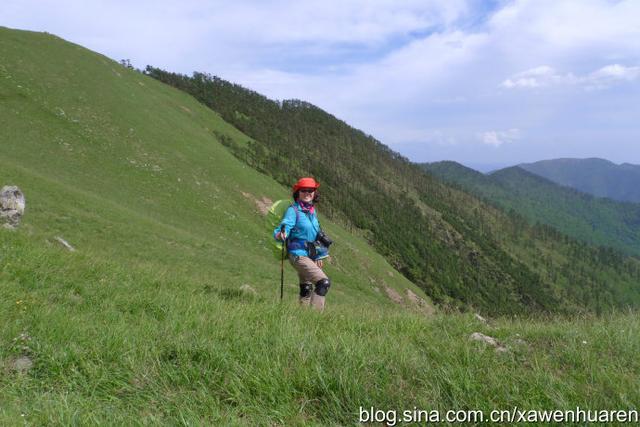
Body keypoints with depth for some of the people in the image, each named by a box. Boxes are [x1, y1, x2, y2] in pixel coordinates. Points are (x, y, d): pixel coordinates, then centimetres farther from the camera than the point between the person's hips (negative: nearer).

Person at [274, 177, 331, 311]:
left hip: (310, 256, 8)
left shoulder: (312, 211, 12)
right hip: (298, 255, -8)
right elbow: (284, 226, -23)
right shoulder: (293, 210, -11)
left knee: (307, 289, 16)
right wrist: (280, 234, -46)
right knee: (324, 282, -18)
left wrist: (320, 255, 22)